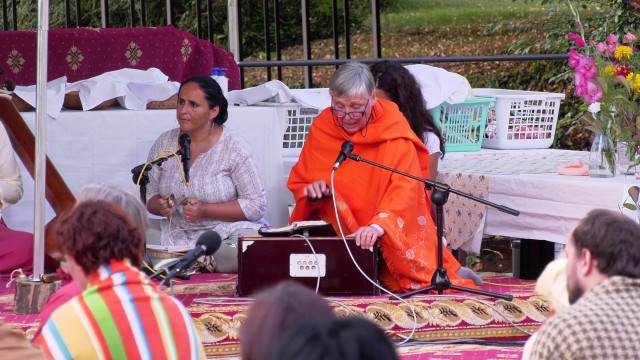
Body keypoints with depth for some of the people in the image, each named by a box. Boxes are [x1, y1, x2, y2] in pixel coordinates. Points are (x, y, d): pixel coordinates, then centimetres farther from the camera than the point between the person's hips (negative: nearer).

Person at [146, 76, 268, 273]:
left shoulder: (234, 148, -6)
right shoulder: (164, 144, 8)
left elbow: (256, 205, -8)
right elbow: (149, 195, 16)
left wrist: (205, 210, -18)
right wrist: (160, 206, -10)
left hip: (230, 234, -3)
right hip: (180, 239, 3)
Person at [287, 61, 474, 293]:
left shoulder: (393, 130, -8)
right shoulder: (321, 128, 1)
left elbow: (405, 189, -18)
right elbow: (298, 184, 11)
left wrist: (379, 226, -36)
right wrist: (311, 191, -14)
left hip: (390, 238, -2)